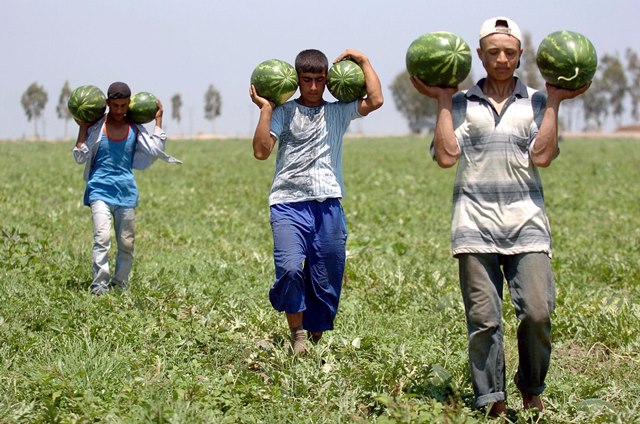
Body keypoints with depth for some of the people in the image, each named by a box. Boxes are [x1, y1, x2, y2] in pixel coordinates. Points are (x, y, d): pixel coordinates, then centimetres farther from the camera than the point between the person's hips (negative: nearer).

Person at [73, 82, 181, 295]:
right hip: (100, 189, -3)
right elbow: (80, 157, 0)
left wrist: (158, 120, 2)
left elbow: (155, 150, -3)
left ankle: (120, 284, 20)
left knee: (126, 242, 6)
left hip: (126, 191, 3)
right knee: (102, 237, -19)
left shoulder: (134, 128, 6)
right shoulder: (96, 127, -1)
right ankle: (99, 286, -21)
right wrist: (82, 128, -5)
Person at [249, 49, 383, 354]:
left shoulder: (338, 112, 15)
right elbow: (261, 151, -5)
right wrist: (265, 109, -4)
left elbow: (375, 101, -2)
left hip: (328, 207, 3)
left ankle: (316, 338, 18)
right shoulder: (284, 112, 7)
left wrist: (364, 62, 6)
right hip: (289, 204, -3)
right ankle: (297, 333, -5)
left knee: (327, 281, 4)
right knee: (289, 268, -24)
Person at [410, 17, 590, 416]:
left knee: (538, 312, -10)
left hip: (526, 220, 0)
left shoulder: (536, 102, 14)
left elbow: (542, 155, 0)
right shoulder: (462, 104, 13)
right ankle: (493, 401, 6)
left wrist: (555, 102, 3)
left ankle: (532, 388, 13)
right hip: (475, 221, 0)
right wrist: (443, 101, 4)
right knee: (483, 319, -3)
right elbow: (447, 156, -1)